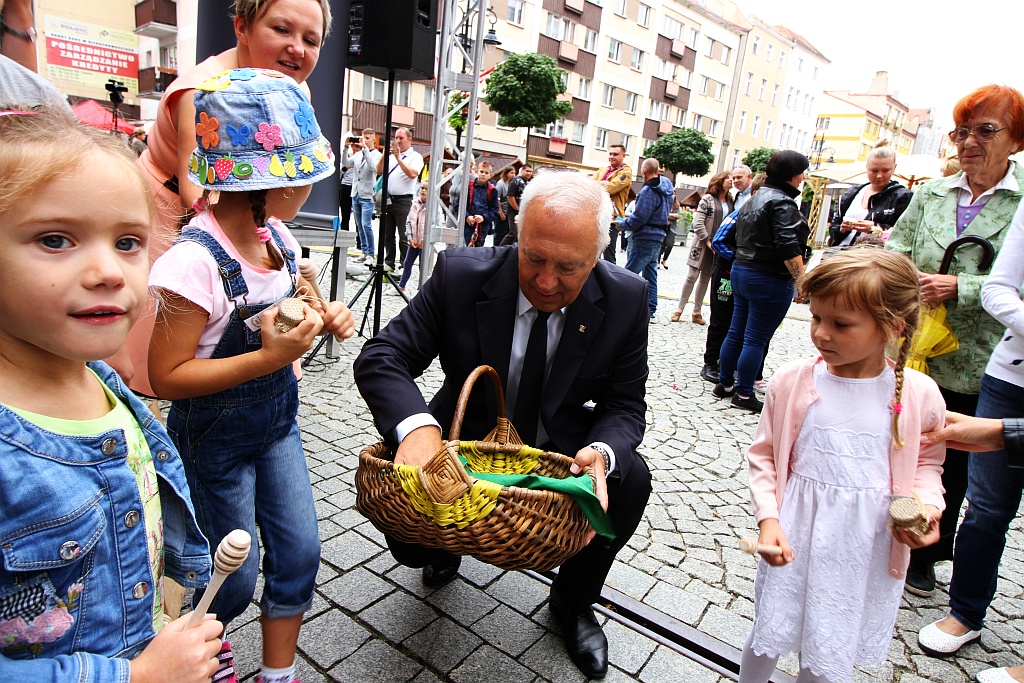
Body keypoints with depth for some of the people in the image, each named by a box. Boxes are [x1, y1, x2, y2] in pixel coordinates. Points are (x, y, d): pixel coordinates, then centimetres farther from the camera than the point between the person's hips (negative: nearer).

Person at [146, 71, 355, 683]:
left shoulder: (278, 237, -4)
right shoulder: (196, 262, -27)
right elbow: (167, 377, -22)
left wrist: (326, 316, -7)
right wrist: (267, 358, -31)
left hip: (278, 420, 6)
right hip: (217, 437, -6)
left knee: (299, 552, 11)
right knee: (236, 577, 13)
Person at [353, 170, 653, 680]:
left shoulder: (625, 299, -16)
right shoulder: (460, 275, -21)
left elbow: (624, 405, -9)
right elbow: (380, 357, -21)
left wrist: (601, 453, -34)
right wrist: (416, 424, -43)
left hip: (562, 447, 1)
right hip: (461, 442, 0)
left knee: (631, 480, -25)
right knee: (409, 541, -18)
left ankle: (573, 601, 8)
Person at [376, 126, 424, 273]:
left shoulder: (415, 156, 1)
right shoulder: (391, 155, 18)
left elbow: (413, 174, -16)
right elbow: (379, 171, 11)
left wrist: (398, 158, -16)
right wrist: (385, 155, -2)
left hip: (404, 201, -6)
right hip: (388, 199, 6)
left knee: (404, 237, -4)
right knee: (387, 235, 11)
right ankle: (389, 263, 20)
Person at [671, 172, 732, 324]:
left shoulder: (730, 202, 10)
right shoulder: (707, 199, -5)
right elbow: (698, 223, -11)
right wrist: (708, 242, -14)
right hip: (703, 245, -5)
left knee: (705, 278, 9)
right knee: (692, 276, -3)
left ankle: (696, 312, 16)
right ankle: (680, 309, 7)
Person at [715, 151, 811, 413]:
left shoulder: (756, 198, 14)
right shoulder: (782, 202, -15)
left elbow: (739, 234, 20)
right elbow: (788, 247, -24)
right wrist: (802, 279, -19)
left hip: (741, 271, 9)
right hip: (769, 280, -9)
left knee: (736, 333, 15)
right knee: (756, 340, -1)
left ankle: (725, 384, 24)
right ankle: (744, 394, 8)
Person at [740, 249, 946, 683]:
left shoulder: (919, 395, -7)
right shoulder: (792, 382, -9)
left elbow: (927, 461, 10)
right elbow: (764, 456, -2)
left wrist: (927, 505, -8)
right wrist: (768, 518, -11)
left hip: (868, 548, 1)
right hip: (796, 535, 0)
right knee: (768, 638, 15)